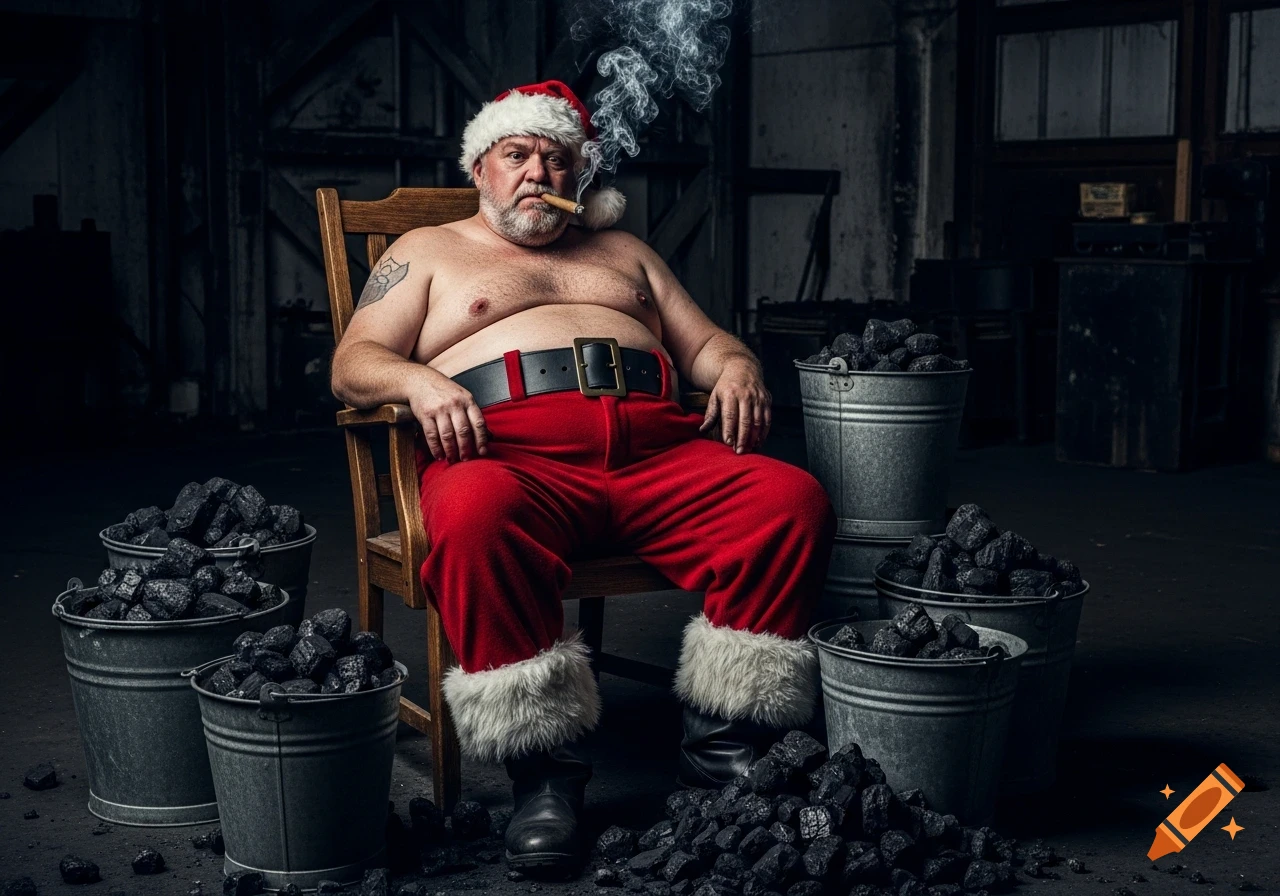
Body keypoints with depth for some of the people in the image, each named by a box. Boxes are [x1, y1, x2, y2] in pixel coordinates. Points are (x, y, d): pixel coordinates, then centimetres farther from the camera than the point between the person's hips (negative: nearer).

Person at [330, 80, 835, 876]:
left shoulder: (622, 251, 35)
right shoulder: (429, 252, 25)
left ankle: (727, 740, -17)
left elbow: (705, 341, 30)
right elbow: (353, 362, 12)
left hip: (657, 450, 3)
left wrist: (737, 365, 4)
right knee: (477, 513, -41)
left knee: (794, 499, -25)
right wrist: (417, 379, -12)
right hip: (508, 450, -3)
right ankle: (544, 766, -29)